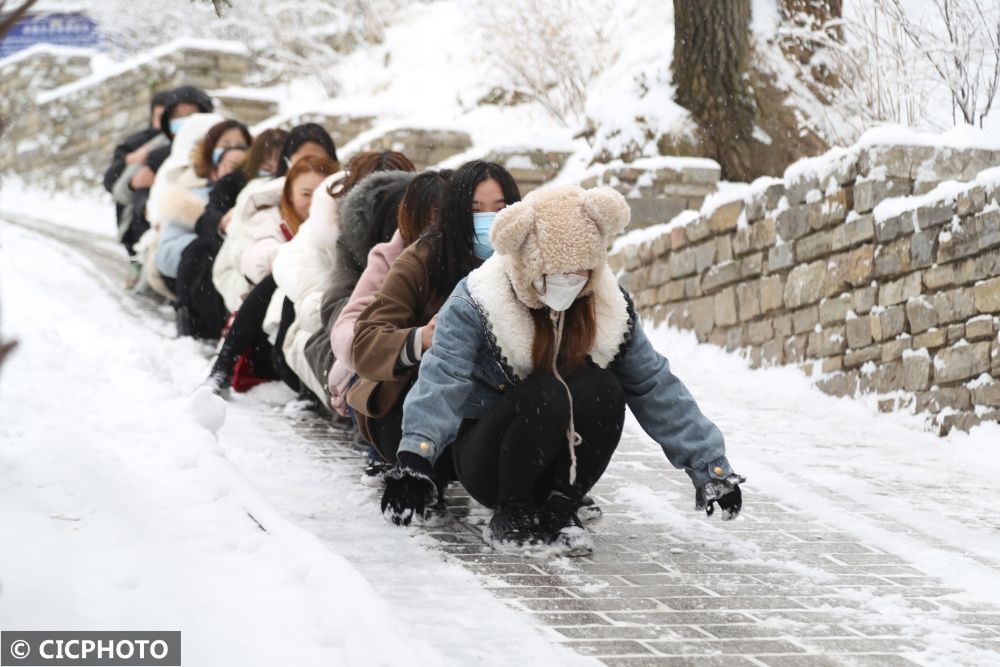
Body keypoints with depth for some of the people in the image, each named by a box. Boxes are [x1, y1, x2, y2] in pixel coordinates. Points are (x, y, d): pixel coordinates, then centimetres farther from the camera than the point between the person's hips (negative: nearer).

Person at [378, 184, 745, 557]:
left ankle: (561, 508, -11)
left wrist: (708, 466, -5)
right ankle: (511, 512, -14)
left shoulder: (609, 311, -6)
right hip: (485, 461, -4)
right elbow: (441, 385, -30)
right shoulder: (475, 306, -18)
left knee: (601, 387, -25)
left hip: (557, 464, 4)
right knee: (546, 394, -32)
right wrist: (414, 459, -45)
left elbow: (657, 389, -2)